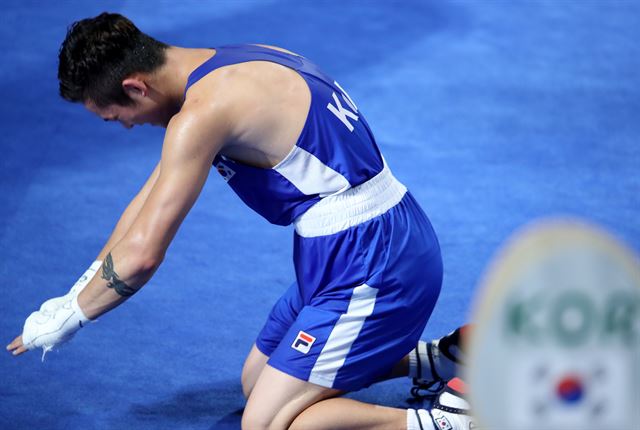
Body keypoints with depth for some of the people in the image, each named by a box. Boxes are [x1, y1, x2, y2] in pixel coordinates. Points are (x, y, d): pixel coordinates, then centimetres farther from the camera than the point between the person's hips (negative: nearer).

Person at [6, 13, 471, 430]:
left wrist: (67, 318, -4)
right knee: (258, 382, 23)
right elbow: (151, 196, 17)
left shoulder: (202, 114, -21)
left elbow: (141, 253, -22)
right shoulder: (225, 66, 10)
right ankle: (432, 360, 23)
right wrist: (74, 297, 18)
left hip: (371, 263, -10)